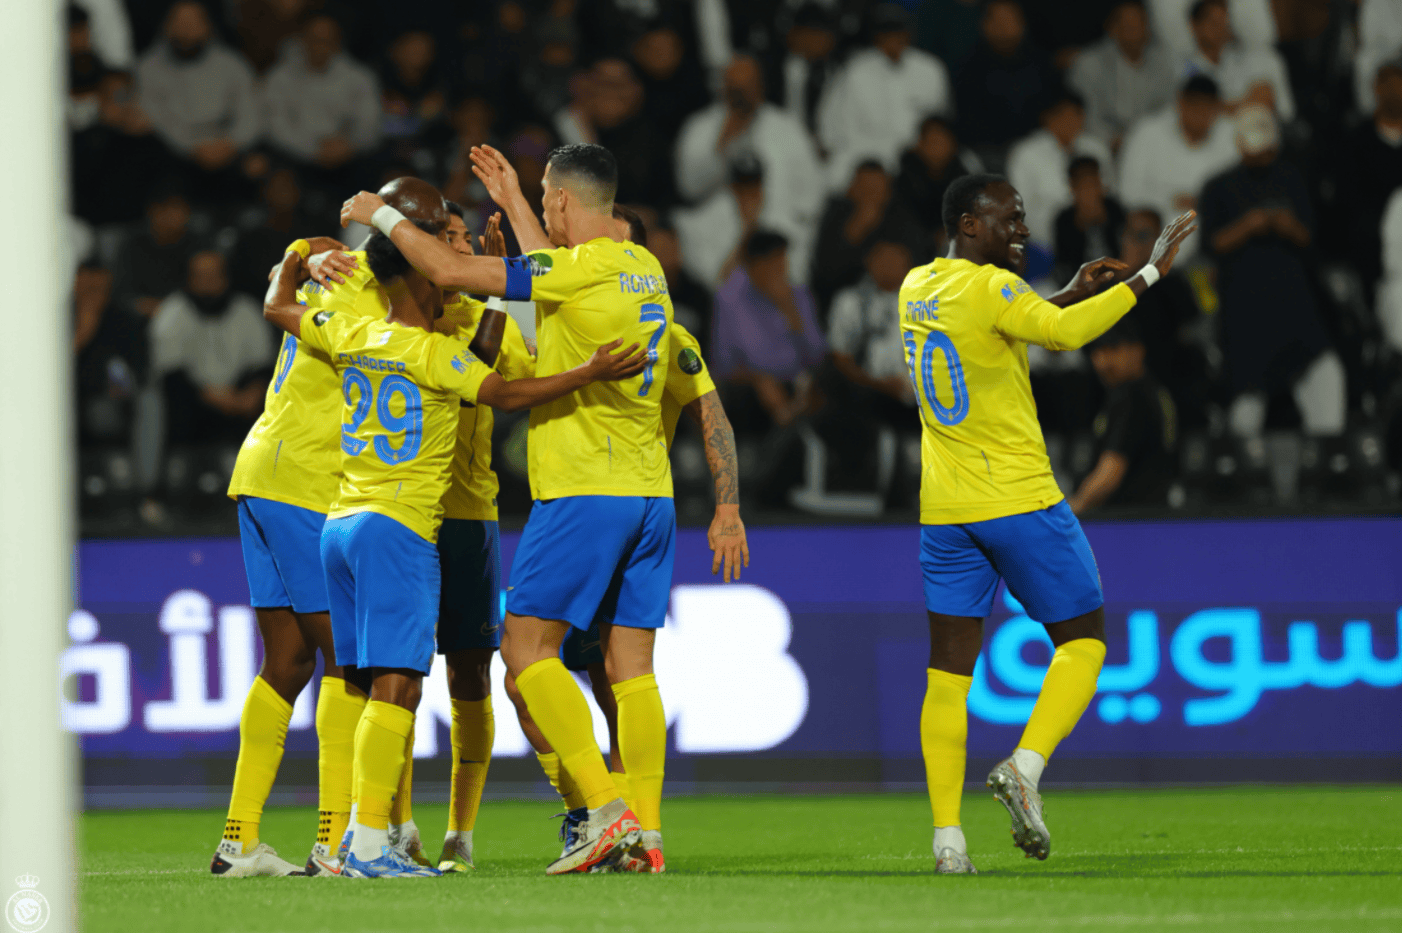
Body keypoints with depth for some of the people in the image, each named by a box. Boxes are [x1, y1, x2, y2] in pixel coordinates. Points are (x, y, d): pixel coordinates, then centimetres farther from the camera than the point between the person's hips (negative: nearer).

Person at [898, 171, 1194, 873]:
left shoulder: (917, 288, 11)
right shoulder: (989, 287, -13)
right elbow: (1061, 334, -27)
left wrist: (1071, 293, 20)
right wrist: (1147, 275, -22)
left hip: (945, 512, 7)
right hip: (1019, 500, -7)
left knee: (948, 672, 5)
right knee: (1083, 642, 9)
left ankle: (946, 836, -3)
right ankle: (1026, 765, -12)